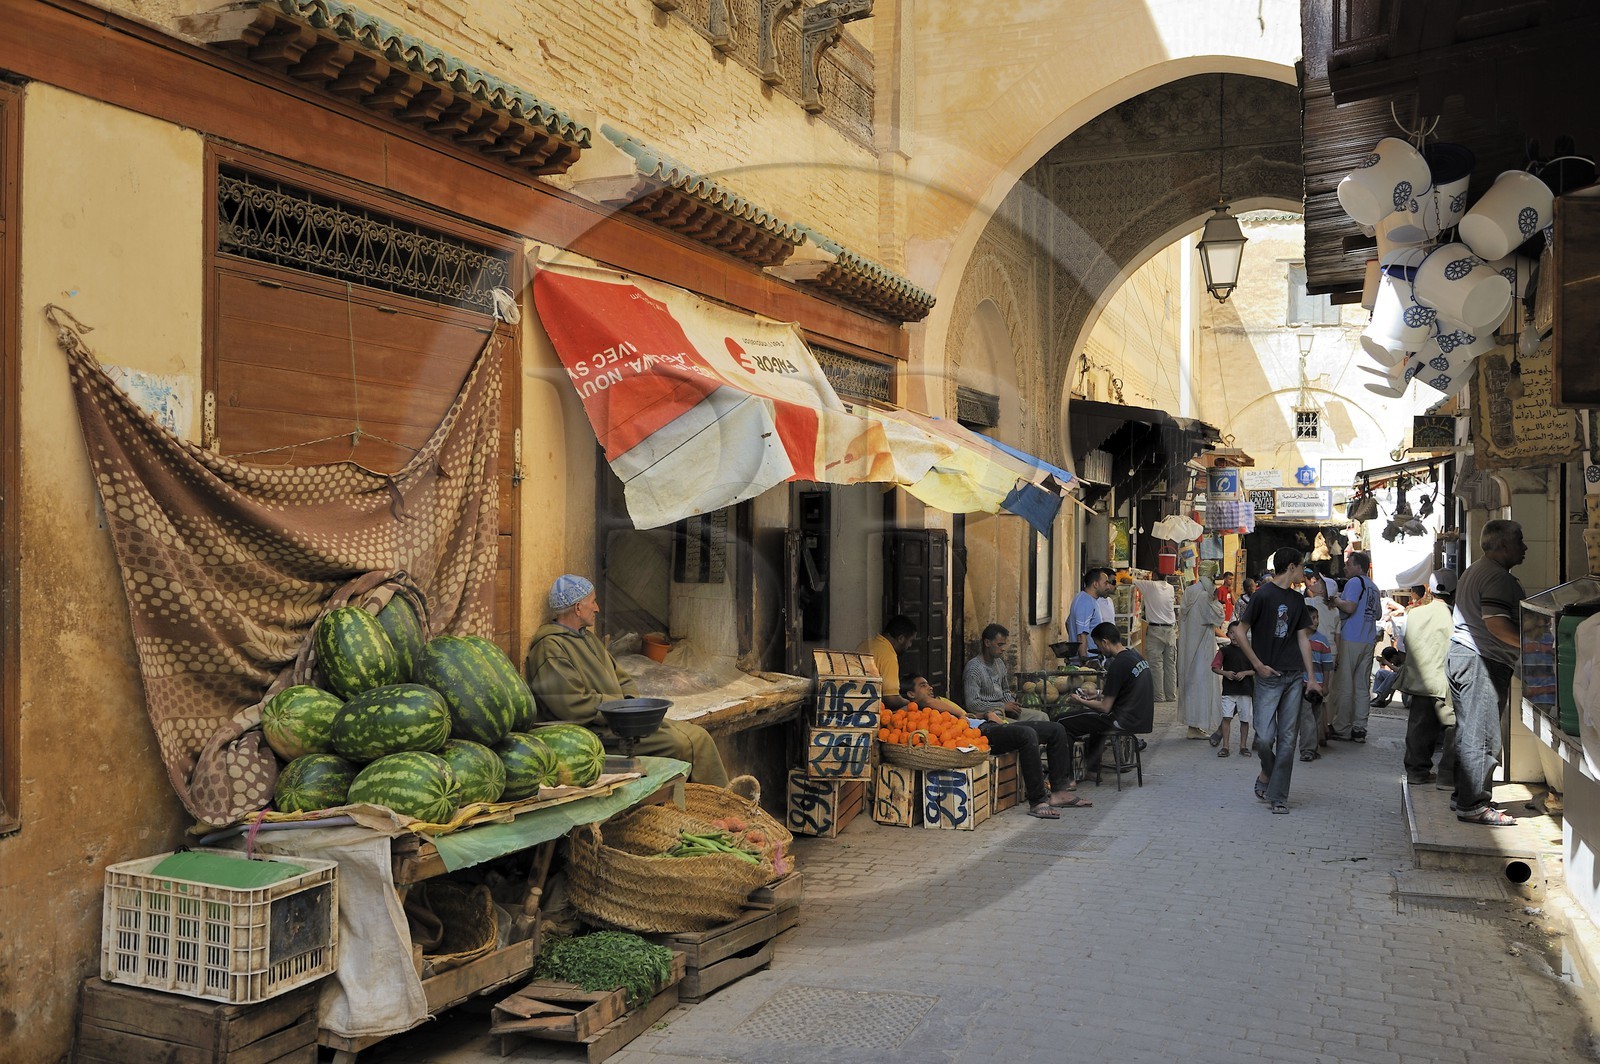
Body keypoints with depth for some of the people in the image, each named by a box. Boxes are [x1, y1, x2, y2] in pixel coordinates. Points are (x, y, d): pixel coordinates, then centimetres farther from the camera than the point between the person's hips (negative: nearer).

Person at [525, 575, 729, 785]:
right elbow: (575, 705, -20)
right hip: (594, 730, -10)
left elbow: (622, 680, 22)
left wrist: (632, 701, 0)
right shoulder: (550, 648, -12)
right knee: (680, 743, -22)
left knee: (698, 736, -4)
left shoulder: (588, 637, 20)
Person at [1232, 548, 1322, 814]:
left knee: (1287, 739, 3)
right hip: (1268, 677, -5)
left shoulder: (1297, 599, 14)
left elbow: (1303, 639, 16)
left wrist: (1311, 677, 11)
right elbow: (1240, 633, -7)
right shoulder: (1263, 595, -6)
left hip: (1294, 676, 5)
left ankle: (1277, 796, 9)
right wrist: (1258, 665, -8)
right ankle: (1267, 773, 21)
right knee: (1264, 737, -9)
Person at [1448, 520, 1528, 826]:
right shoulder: (1497, 577, -15)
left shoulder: (1473, 571, 19)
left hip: (1459, 654, 11)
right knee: (1482, 738, -7)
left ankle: (1463, 797, 22)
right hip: (1482, 661, -11)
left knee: (1467, 733, 15)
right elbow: (1496, 623, -26)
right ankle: (1474, 807, -5)